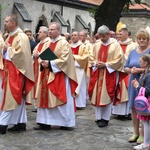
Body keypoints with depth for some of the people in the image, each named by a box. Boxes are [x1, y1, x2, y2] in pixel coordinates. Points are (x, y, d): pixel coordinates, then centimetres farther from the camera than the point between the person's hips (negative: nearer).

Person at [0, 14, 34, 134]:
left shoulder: (21, 37, -13)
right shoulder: (10, 36, 15)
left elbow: (21, 54, -23)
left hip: (17, 72, -10)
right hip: (10, 71, 10)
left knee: (11, 98, -7)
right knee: (18, 98, 11)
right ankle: (21, 123, 16)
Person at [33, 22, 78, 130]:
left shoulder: (64, 43, -9)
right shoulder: (49, 43, 15)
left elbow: (64, 60, -17)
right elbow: (44, 56, 19)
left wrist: (50, 63, -19)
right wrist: (44, 62, -4)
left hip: (59, 75, -8)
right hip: (47, 75, 8)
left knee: (61, 99, -3)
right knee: (46, 98, 6)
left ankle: (67, 123, 7)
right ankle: (45, 122, 12)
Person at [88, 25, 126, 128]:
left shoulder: (115, 45, -5)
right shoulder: (96, 45, 8)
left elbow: (119, 59, -8)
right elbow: (92, 58, 15)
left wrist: (106, 64, -14)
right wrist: (96, 63, -6)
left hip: (109, 74, -4)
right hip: (97, 73, 4)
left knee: (107, 96, -3)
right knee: (97, 95, 5)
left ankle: (105, 118, 7)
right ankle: (99, 117, 15)